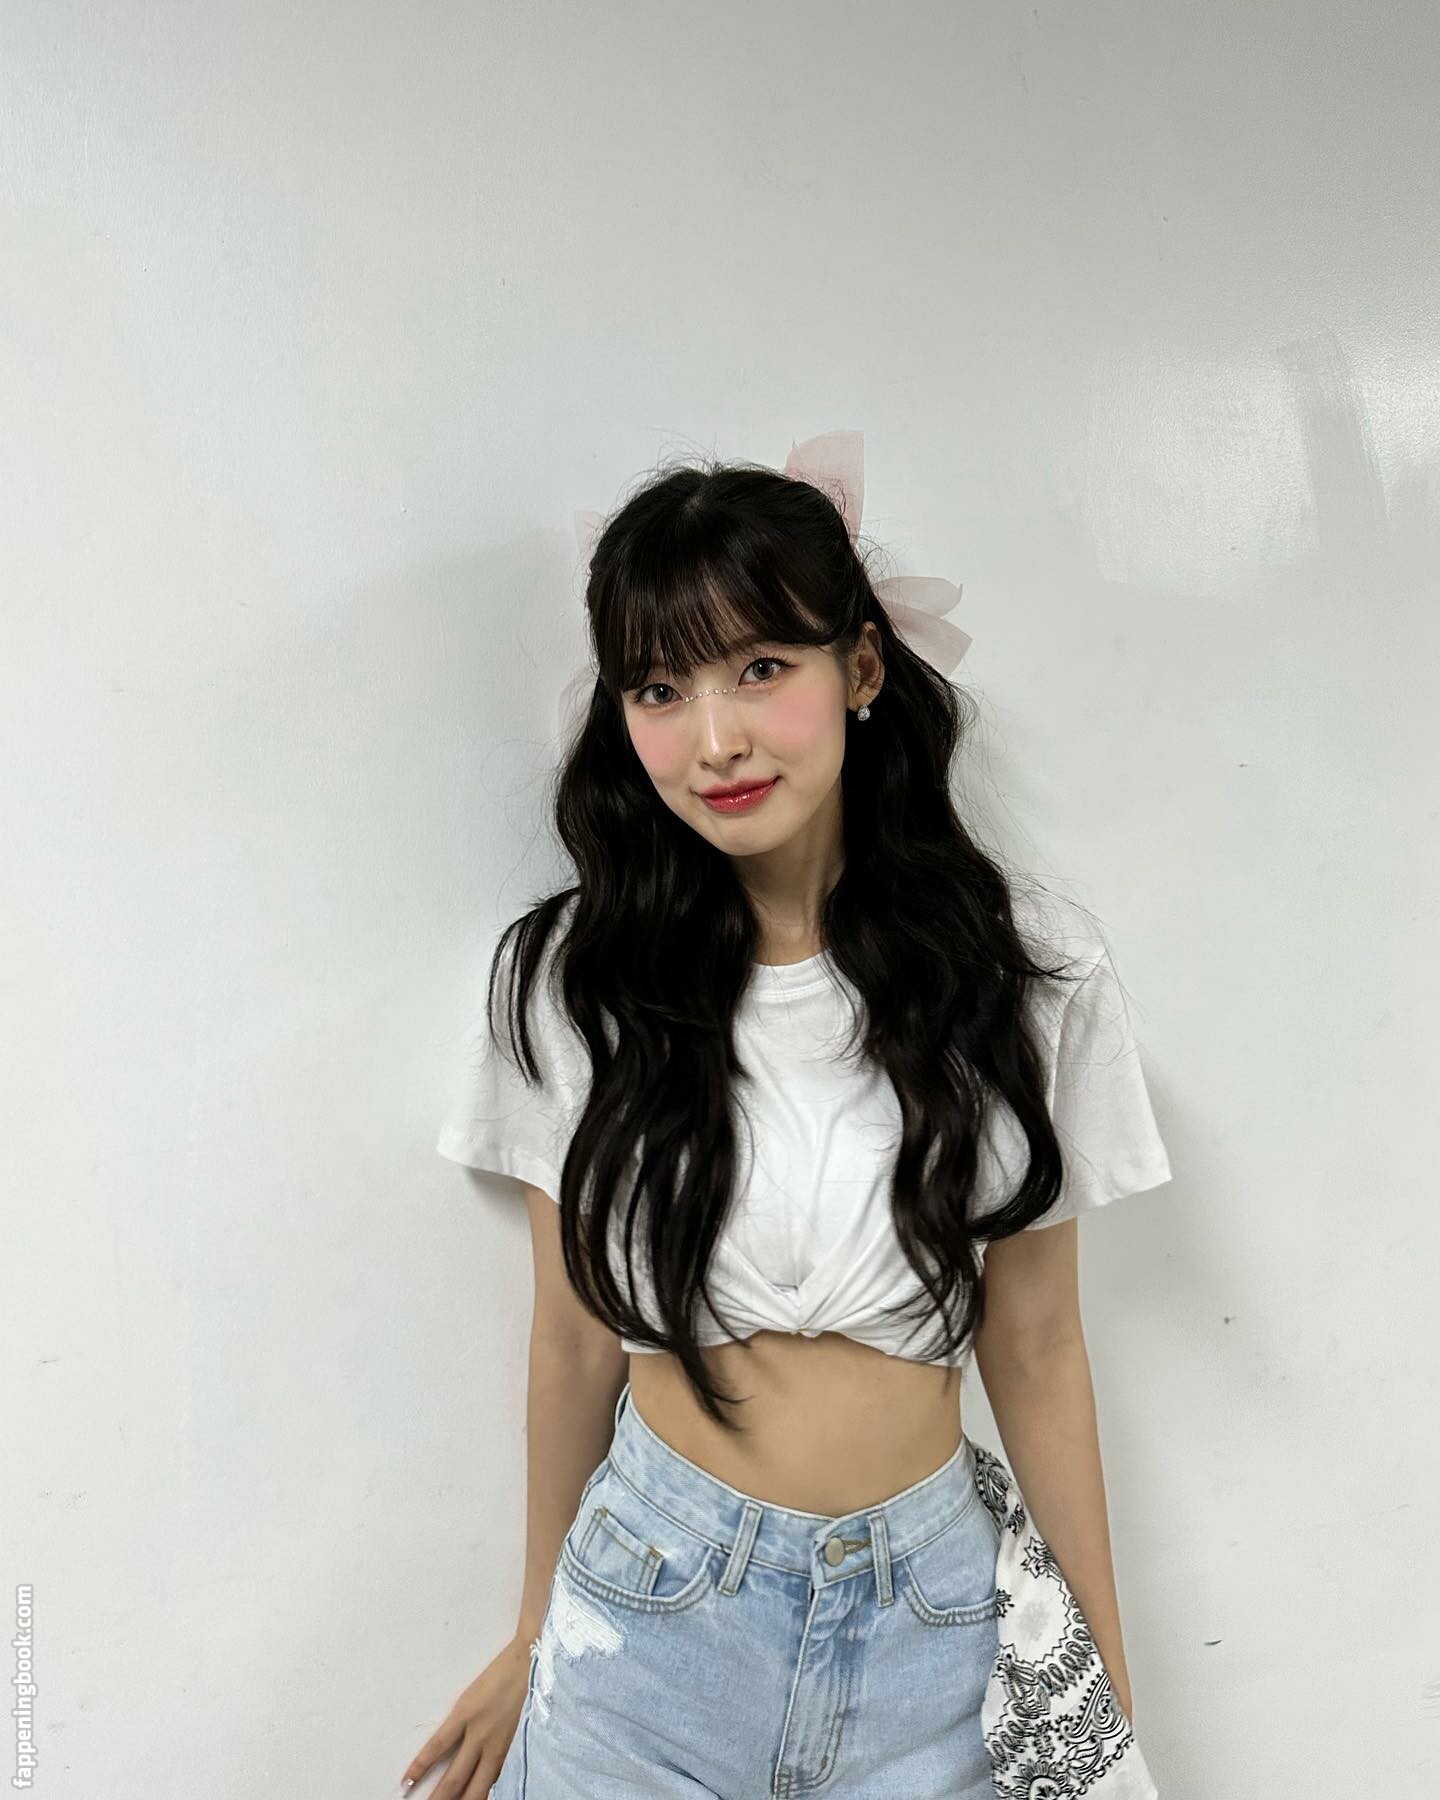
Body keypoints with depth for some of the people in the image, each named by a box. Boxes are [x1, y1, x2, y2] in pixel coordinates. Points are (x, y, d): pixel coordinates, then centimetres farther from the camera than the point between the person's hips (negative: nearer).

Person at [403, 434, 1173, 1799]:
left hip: (934, 1612, 1)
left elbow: (1034, 1346, -2)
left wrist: (1105, 1670, 4)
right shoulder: (568, 978, -10)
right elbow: (572, 1338, 0)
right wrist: (537, 1634, 10)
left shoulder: (1033, 970, -10)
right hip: (652, 1601, 0)